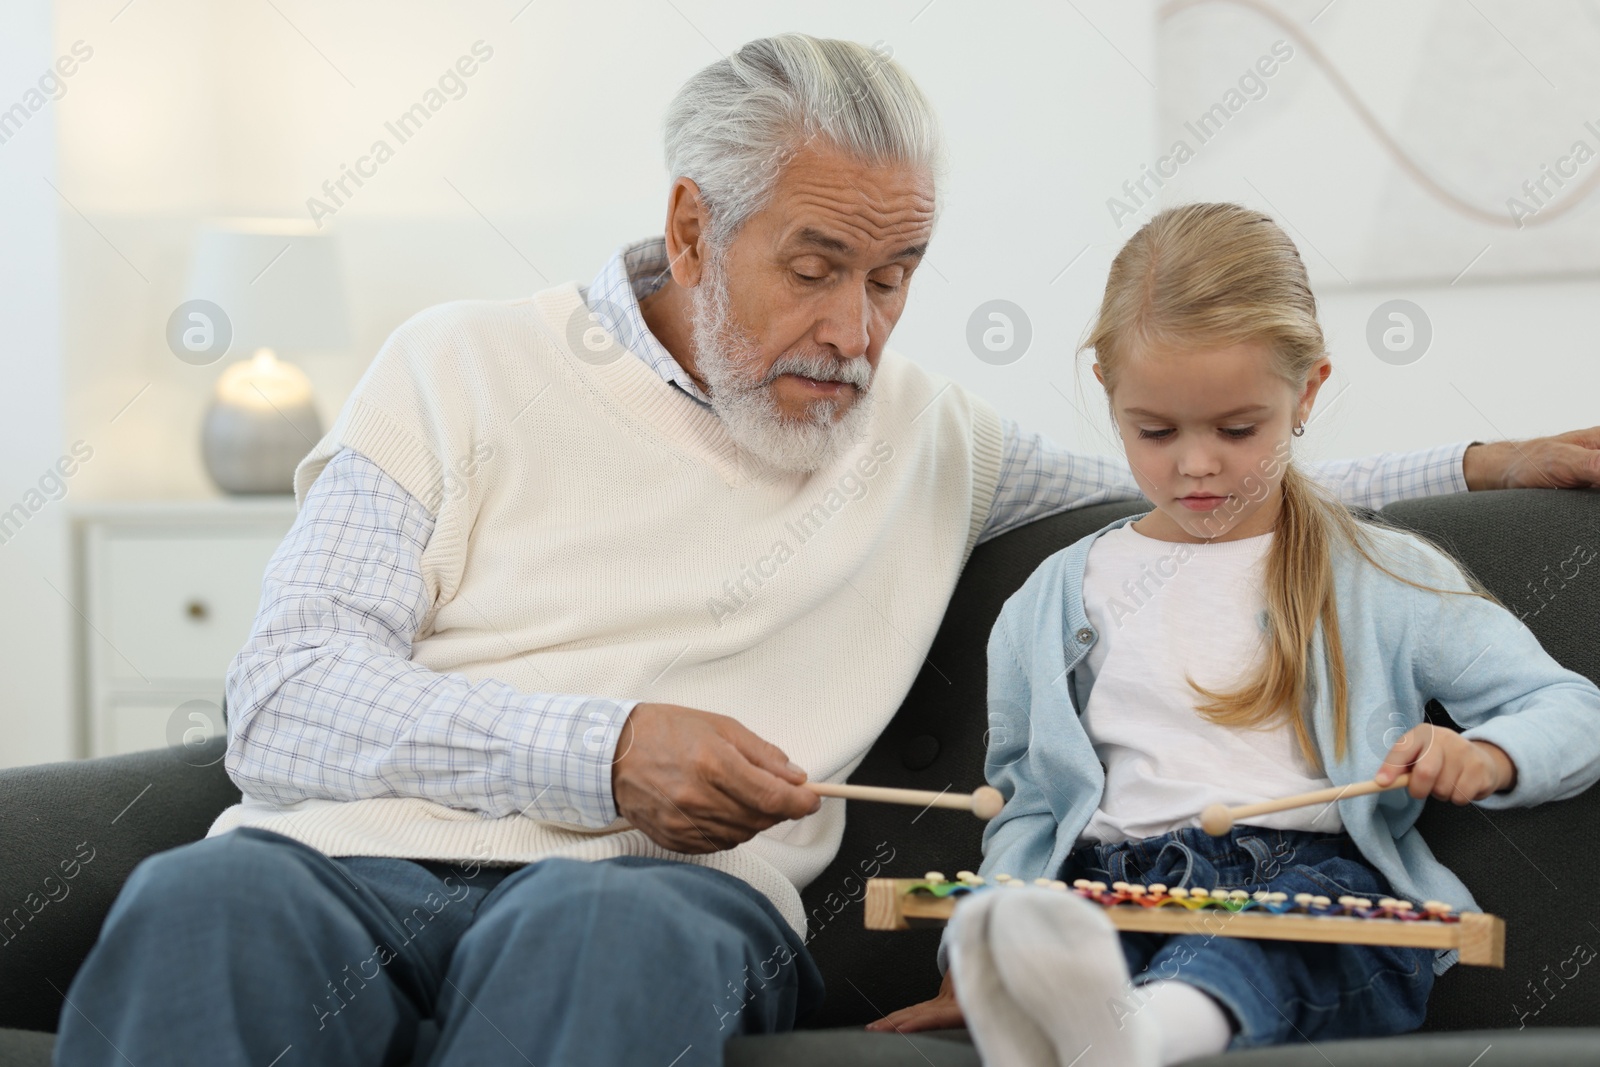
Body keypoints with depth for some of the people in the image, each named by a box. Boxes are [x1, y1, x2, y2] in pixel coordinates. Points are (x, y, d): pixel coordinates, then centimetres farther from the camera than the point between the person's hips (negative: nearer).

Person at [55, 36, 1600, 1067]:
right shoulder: (466, 367, 13)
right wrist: (602, 751, -10)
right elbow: (283, 700, 4)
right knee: (210, 902, -38)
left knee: (607, 930, -39)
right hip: (357, 854, -1)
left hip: (657, 891, 1)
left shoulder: (919, 429, 25)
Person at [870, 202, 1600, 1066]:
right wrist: (971, 973, 8)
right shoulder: (1056, 598, 20)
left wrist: (1485, 757, -11)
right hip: (1110, 893, 2)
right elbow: (1029, 800, 25)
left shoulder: (1385, 579, 14)